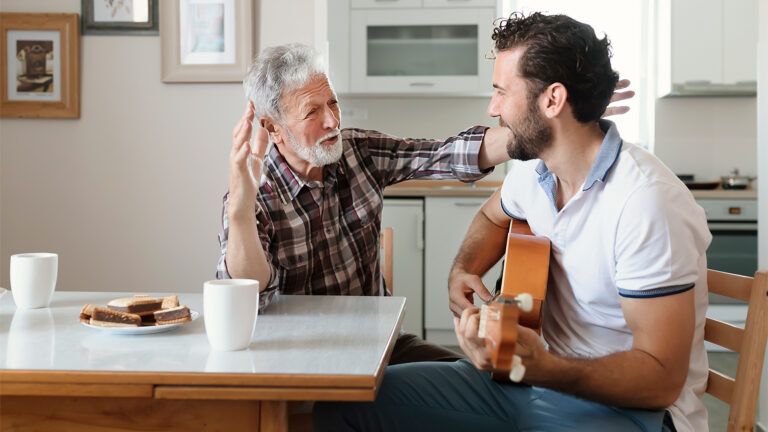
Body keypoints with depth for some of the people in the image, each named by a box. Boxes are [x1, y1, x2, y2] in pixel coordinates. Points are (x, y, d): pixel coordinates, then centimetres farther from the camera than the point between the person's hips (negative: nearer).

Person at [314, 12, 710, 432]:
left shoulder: (646, 204, -24)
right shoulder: (534, 167, 1)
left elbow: (661, 379, -22)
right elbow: (493, 216, 25)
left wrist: (540, 366, -36)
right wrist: (462, 272, 5)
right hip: (536, 372, 8)